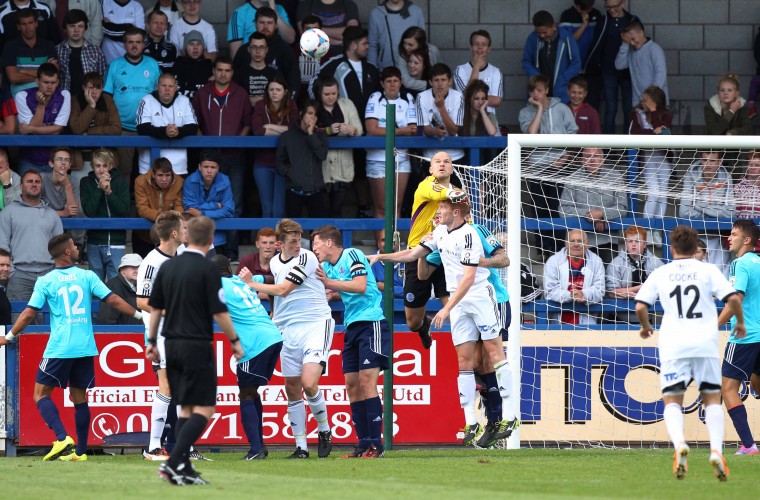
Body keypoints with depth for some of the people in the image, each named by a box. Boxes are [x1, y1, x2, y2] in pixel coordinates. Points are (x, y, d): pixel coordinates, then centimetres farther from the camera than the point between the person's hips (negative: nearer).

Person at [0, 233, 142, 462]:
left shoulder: (45, 282, -1)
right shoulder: (87, 276, 3)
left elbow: (29, 314, -2)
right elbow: (113, 300, 1)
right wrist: (139, 314, 13)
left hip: (59, 348, -3)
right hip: (85, 348, 3)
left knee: (41, 394, 3)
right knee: (79, 398, 11)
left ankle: (63, 438, -16)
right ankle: (80, 451, 9)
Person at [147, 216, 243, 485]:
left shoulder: (167, 267, 6)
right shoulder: (207, 270, -12)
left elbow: (155, 308, 10)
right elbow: (219, 313, -12)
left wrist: (152, 341, 21)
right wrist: (235, 341, 1)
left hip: (172, 346, 7)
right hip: (197, 346, -6)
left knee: (185, 409, 13)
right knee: (203, 409, -4)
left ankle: (183, 470, 8)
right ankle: (174, 462, -18)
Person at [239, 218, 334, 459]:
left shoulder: (306, 258, -9)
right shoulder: (274, 262, 13)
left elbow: (283, 290, -12)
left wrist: (252, 284, -1)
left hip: (316, 324, -7)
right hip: (288, 329, 7)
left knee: (308, 383, -19)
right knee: (292, 388, 3)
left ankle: (324, 431, 4)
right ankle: (301, 446, 10)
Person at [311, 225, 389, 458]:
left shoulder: (352, 255, -7)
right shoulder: (328, 266, 17)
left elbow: (360, 286, -19)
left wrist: (328, 282, -20)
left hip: (371, 322, -9)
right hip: (352, 326, 9)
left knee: (366, 381, -14)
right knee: (352, 385, 2)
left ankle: (376, 444, -15)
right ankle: (363, 444, 4)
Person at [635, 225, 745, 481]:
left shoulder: (660, 274, 9)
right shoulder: (707, 270, 7)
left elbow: (640, 306, 2)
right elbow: (733, 298, -3)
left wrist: (646, 327, 22)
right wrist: (740, 322, 15)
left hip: (673, 345, 0)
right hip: (705, 344, 0)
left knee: (672, 402, 4)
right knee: (712, 400, 10)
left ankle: (679, 444, -25)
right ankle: (716, 449, -12)